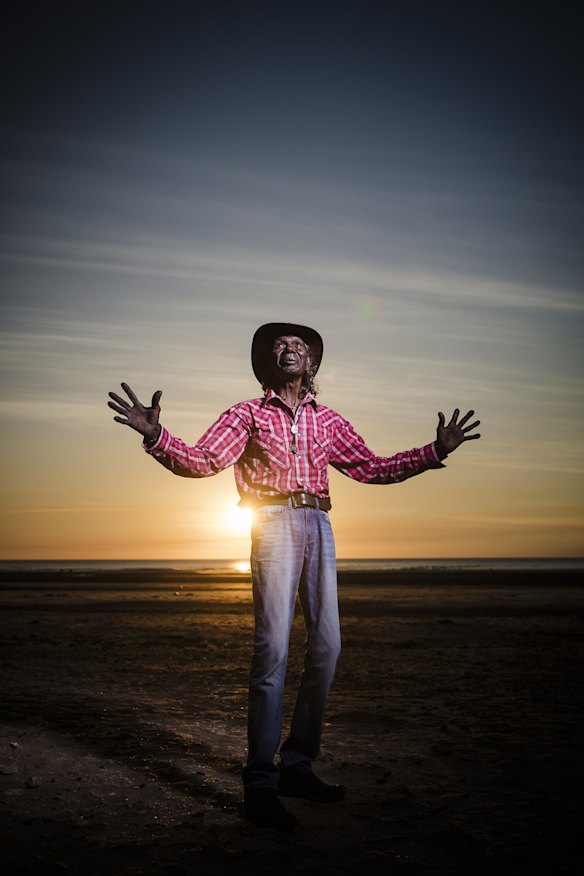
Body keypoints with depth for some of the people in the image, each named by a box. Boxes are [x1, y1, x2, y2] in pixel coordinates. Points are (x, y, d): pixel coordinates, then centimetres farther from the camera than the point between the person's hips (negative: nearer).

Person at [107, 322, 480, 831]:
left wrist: (435, 451, 13)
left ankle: (298, 766, 13)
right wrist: (155, 434, -18)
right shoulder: (248, 414, 11)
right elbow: (200, 461, -1)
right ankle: (261, 784, -6)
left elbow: (373, 468, 20)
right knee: (273, 647, -12)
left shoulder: (328, 420, 21)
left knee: (326, 645, 0)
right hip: (274, 523, -4)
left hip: (319, 527, 5)